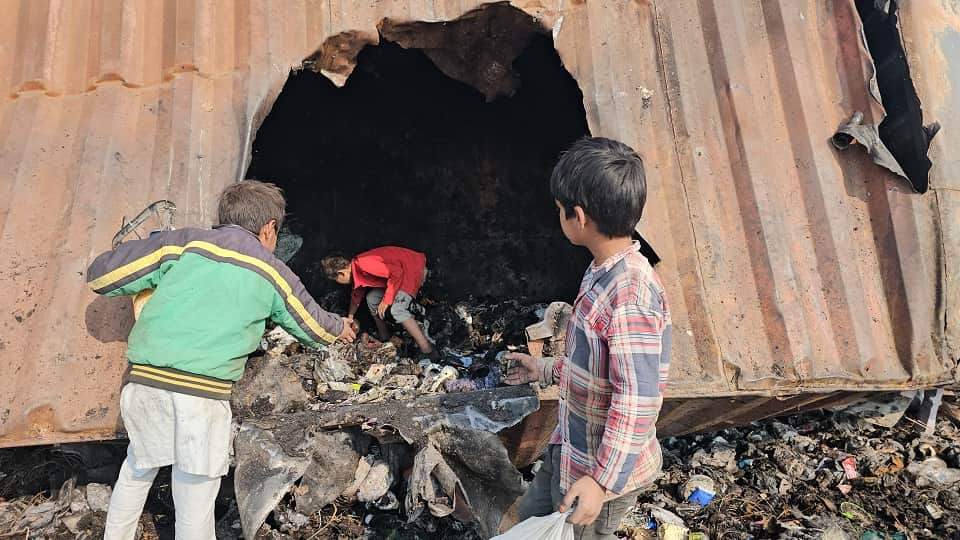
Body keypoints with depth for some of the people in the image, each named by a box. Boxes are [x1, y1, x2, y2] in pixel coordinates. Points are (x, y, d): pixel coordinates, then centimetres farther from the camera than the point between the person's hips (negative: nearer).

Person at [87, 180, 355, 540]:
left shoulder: (180, 244, 9)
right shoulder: (272, 273, 9)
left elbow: (99, 275, 10)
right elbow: (314, 328, 23)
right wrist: (340, 329, 45)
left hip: (144, 380, 3)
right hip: (204, 392, -2)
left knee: (138, 469, 25)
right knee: (196, 492, 11)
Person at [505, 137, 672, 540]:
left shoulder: (631, 294, -32)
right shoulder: (605, 274, -2)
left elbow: (637, 401, -32)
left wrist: (602, 480, -28)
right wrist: (548, 370, 20)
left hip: (605, 467, -9)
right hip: (571, 447, 9)